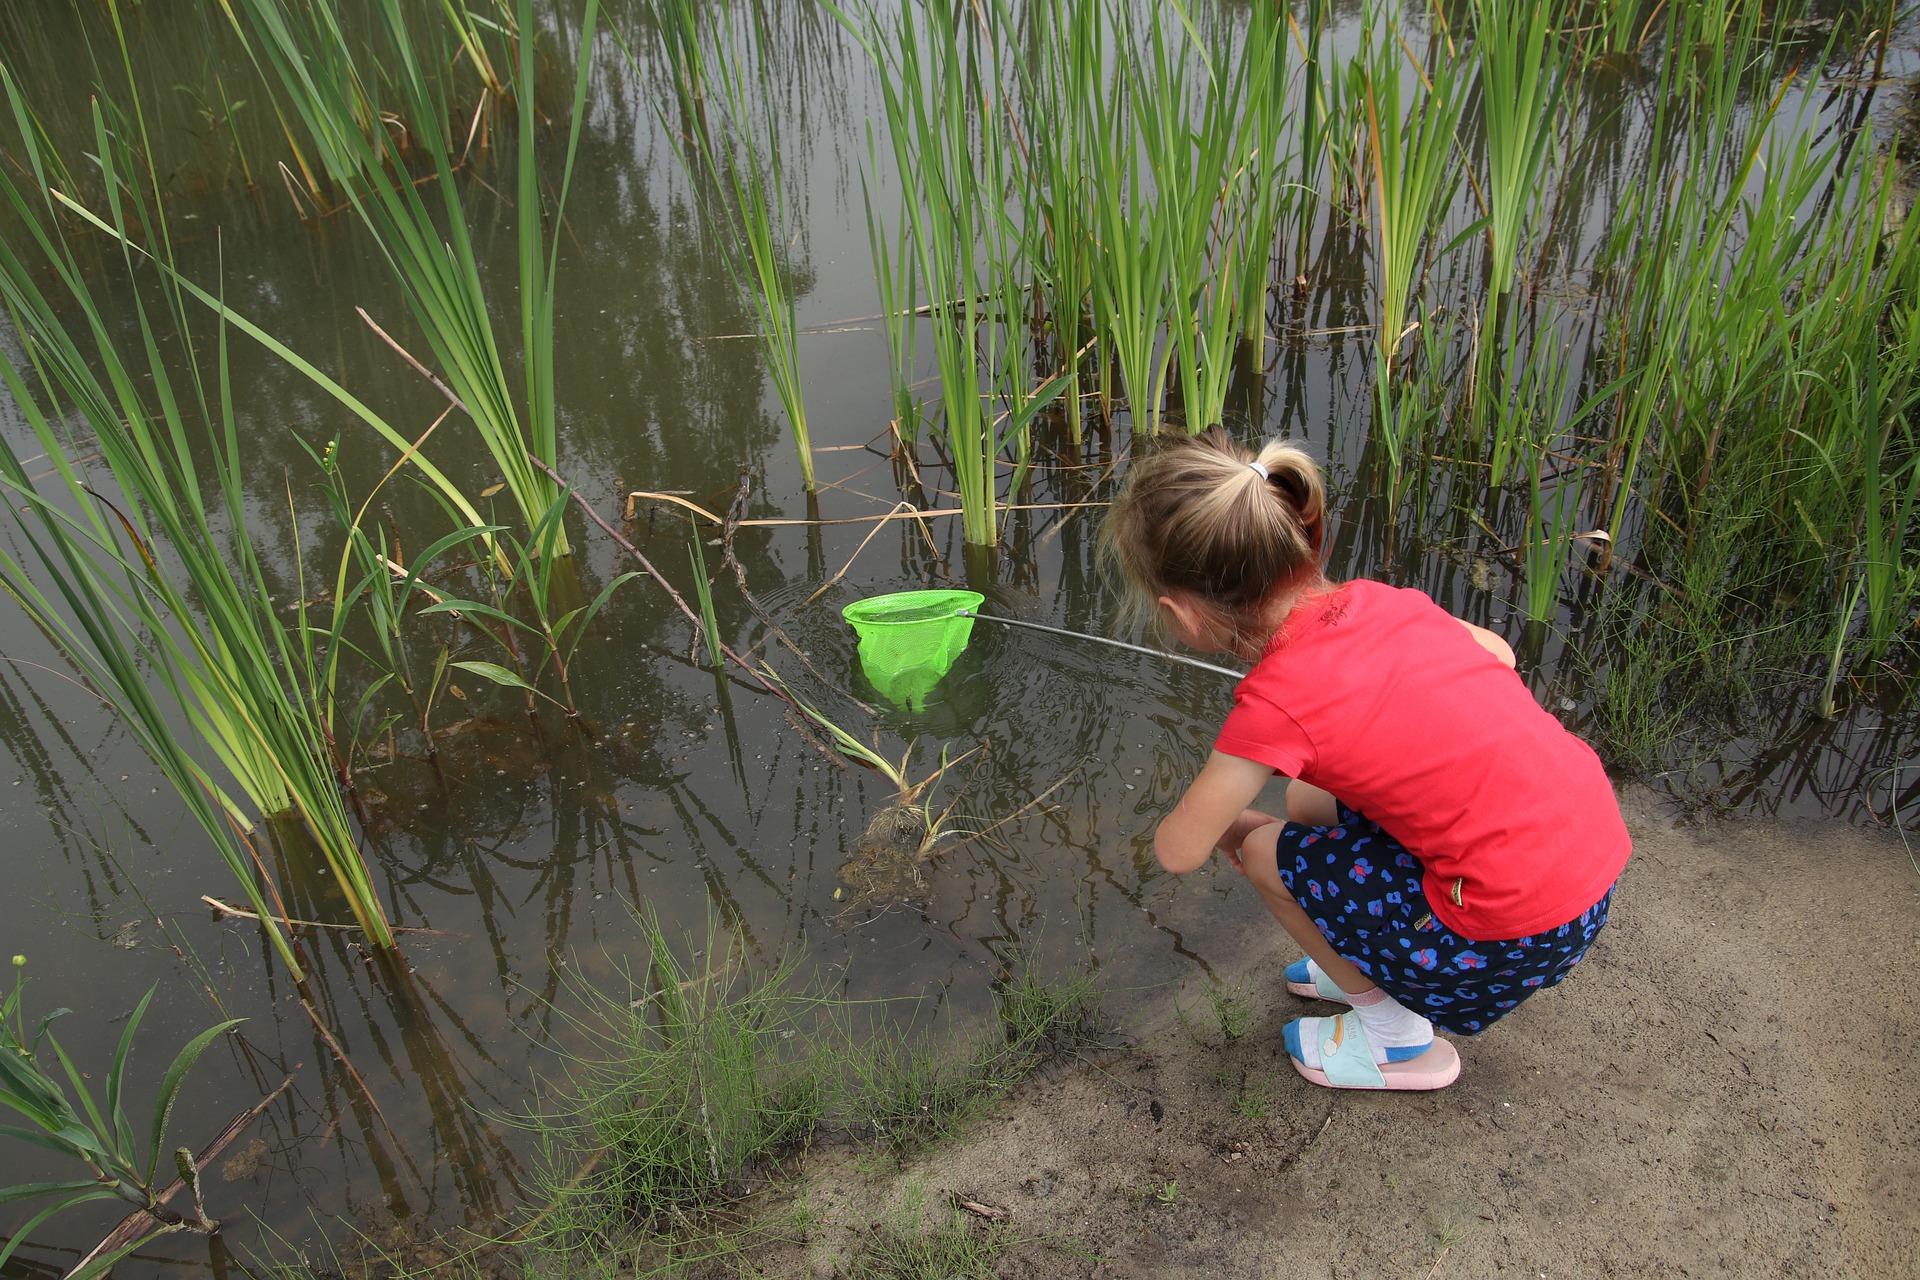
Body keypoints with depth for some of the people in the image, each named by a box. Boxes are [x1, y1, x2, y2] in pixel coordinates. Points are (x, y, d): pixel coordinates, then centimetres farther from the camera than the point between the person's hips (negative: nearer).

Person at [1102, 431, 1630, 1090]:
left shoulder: (1276, 704, -21)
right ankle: (1368, 976, 32)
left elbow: (1177, 851, -8)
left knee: (1266, 852, 6)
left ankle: (1394, 1037, 23)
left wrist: (1228, 824, 14)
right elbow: (1496, 651, 17)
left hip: (1518, 933, -7)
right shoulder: (1374, 597, -2)